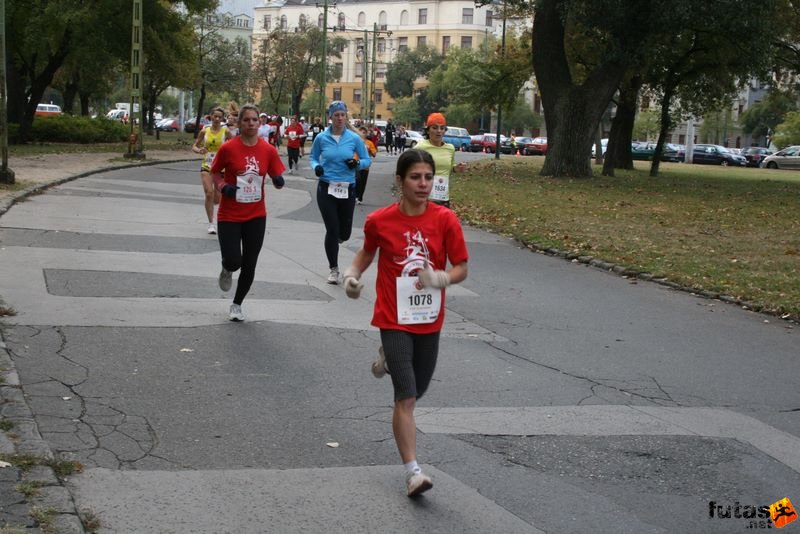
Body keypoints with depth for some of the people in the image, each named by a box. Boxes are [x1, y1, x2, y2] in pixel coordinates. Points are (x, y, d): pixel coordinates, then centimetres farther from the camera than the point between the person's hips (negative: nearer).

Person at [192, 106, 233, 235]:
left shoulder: (226, 131, -2)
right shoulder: (204, 131, 3)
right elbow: (194, 146, 10)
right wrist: (199, 150, -12)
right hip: (206, 166, 1)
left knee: (217, 199, 2)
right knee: (209, 193, -14)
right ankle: (211, 223, -4)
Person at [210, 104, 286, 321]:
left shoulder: (268, 150, -3)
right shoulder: (228, 148, -10)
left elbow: (277, 180, 5)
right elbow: (215, 172, 4)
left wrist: (278, 181, -18)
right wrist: (223, 187, -15)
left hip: (256, 216, 2)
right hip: (230, 215, -2)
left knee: (249, 265, 7)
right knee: (233, 261, -10)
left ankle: (237, 305, 28)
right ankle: (226, 270, 30)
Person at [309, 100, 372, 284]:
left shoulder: (354, 138, -2)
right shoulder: (321, 138, -1)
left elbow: (367, 160, 6)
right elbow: (313, 158, 12)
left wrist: (357, 163, -16)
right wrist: (316, 167, -10)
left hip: (348, 190, 1)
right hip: (326, 188, -1)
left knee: (344, 234, 7)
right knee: (332, 230, -5)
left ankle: (334, 241, 45)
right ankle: (334, 269, 13)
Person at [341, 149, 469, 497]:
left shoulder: (445, 220, -8)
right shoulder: (379, 221, -8)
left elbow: (461, 268, -4)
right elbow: (367, 252, 12)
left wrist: (440, 278, -24)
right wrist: (352, 274, -7)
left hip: (429, 320, 3)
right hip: (394, 320, -3)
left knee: (417, 392, 19)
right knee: (406, 397, -12)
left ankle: (389, 360, 50)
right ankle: (413, 472, -8)